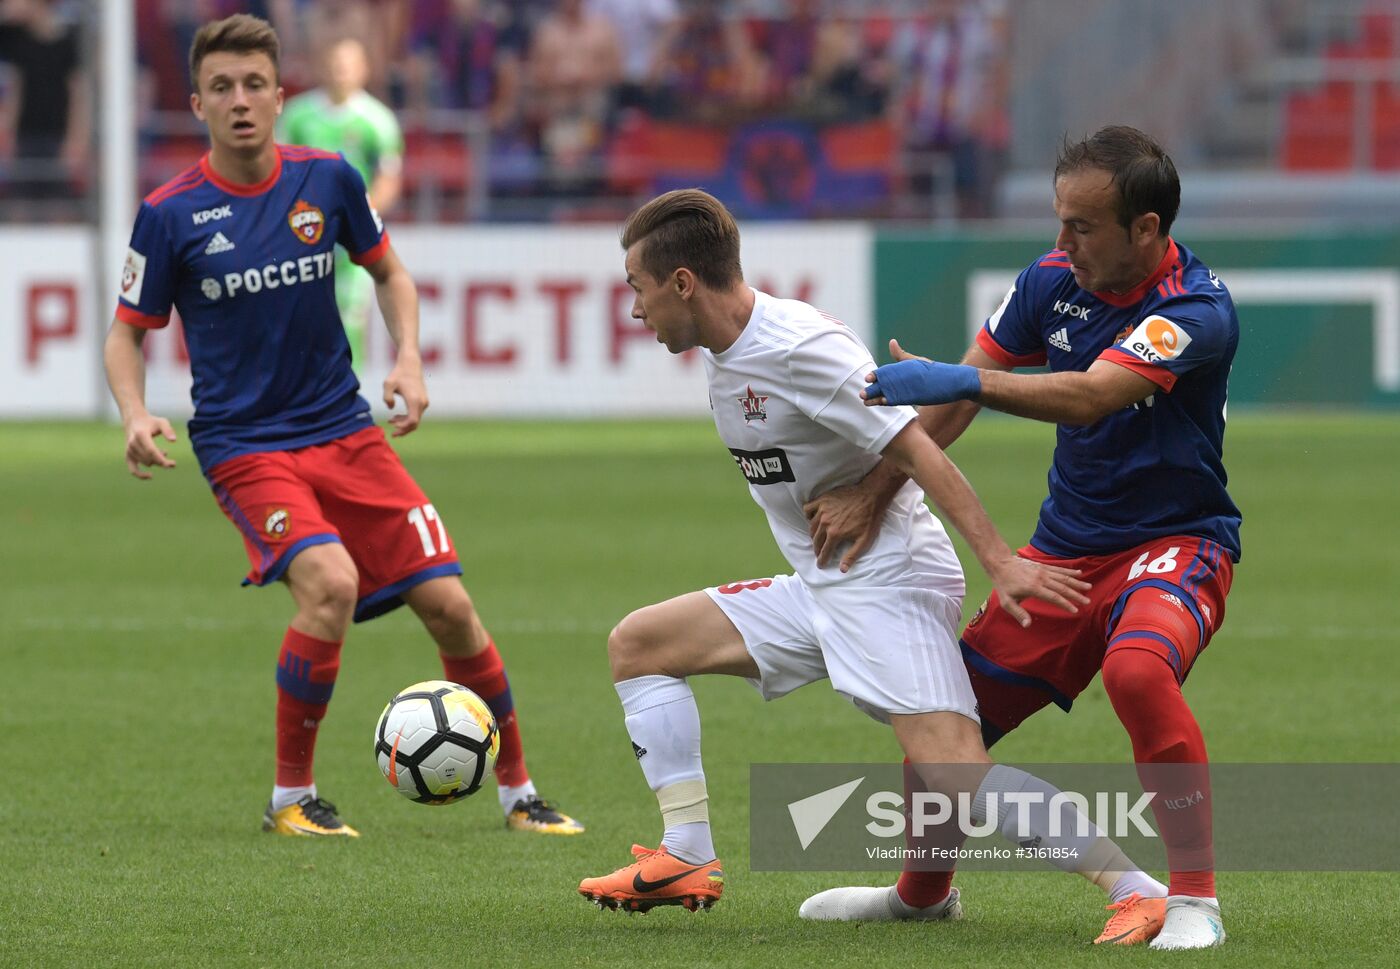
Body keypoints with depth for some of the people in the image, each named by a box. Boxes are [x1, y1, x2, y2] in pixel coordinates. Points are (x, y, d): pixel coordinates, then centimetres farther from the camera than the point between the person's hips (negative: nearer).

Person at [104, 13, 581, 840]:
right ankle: (292, 796, -10)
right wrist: (136, 415, -17)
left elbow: (390, 274, 14)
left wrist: (409, 360, -3)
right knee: (331, 584, -28)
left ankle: (518, 790, 17)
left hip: (345, 430, 4)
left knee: (447, 602, -3)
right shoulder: (170, 215, -9)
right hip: (244, 446, -4)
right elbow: (129, 334, 2)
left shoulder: (327, 181, -2)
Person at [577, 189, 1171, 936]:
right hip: (816, 587, 10)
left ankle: (1131, 885, -21)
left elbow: (917, 449, -23)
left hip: (890, 583, -10)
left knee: (955, 776, -23)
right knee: (636, 643, 10)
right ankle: (687, 859, 6)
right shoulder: (728, 355, 9)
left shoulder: (800, 348, -20)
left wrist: (999, 560, -27)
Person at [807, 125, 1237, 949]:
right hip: (1066, 543, 7)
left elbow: (1092, 396, -37)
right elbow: (958, 396, 8)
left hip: (1176, 541, -7)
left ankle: (1197, 900, -26)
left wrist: (960, 380, -45)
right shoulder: (1053, 281, -3)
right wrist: (874, 492, 2)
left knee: (1138, 670, -37)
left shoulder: (1197, 309, -23)